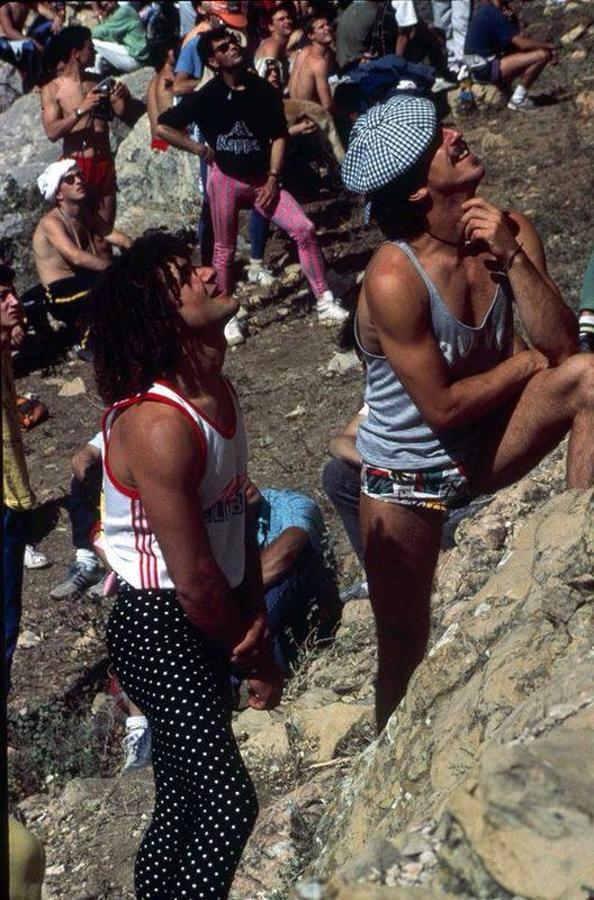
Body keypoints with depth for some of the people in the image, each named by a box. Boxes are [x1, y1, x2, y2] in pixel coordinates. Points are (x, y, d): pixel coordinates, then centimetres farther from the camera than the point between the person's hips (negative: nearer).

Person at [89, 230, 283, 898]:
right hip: (158, 626, -9)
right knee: (229, 804, -14)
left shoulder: (217, 391, 4)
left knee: (182, 804, 17)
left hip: (207, 620, 9)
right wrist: (258, 660, -7)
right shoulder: (157, 425, -26)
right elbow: (195, 580, -21)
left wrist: (253, 612, -3)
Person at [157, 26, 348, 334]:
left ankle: (324, 302, 0)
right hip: (225, 179, -3)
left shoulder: (264, 91, -2)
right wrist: (201, 150, -10)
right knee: (225, 250, 7)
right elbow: (163, 127, -10)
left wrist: (273, 178, -4)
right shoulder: (207, 97, -11)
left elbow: (278, 135, 5)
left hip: (262, 179, 3)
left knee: (305, 229, -8)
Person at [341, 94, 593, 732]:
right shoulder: (394, 280, -27)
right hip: (409, 474, -4)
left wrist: (512, 258, -25)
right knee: (404, 648, 7)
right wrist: (528, 364, -11)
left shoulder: (508, 231, -9)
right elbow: (442, 408, -24)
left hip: (484, 449, 5)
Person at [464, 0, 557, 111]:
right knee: (542, 55, -16)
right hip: (486, 68, -10)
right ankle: (518, 100, -5)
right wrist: (548, 46, -3)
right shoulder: (494, 14, -17)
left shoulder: (483, 9, 12)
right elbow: (522, 43, -17)